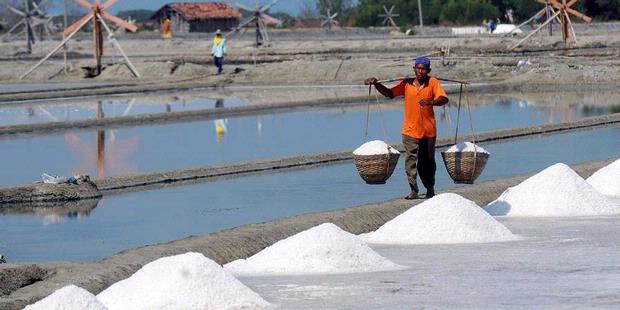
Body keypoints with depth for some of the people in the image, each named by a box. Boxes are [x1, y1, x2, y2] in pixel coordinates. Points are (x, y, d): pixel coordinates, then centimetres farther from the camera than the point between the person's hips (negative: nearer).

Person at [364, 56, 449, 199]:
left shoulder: (433, 82, -4)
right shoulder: (406, 84, 3)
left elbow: (443, 99, -16)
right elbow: (389, 93, 12)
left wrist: (431, 102, -36)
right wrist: (376, 84, -2)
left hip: (428, 130, -1)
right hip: (410, 130, 1)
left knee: (428, 162, 13)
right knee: (410, 159, -11)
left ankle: (430, 188, 31)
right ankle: (413, 190, -11)